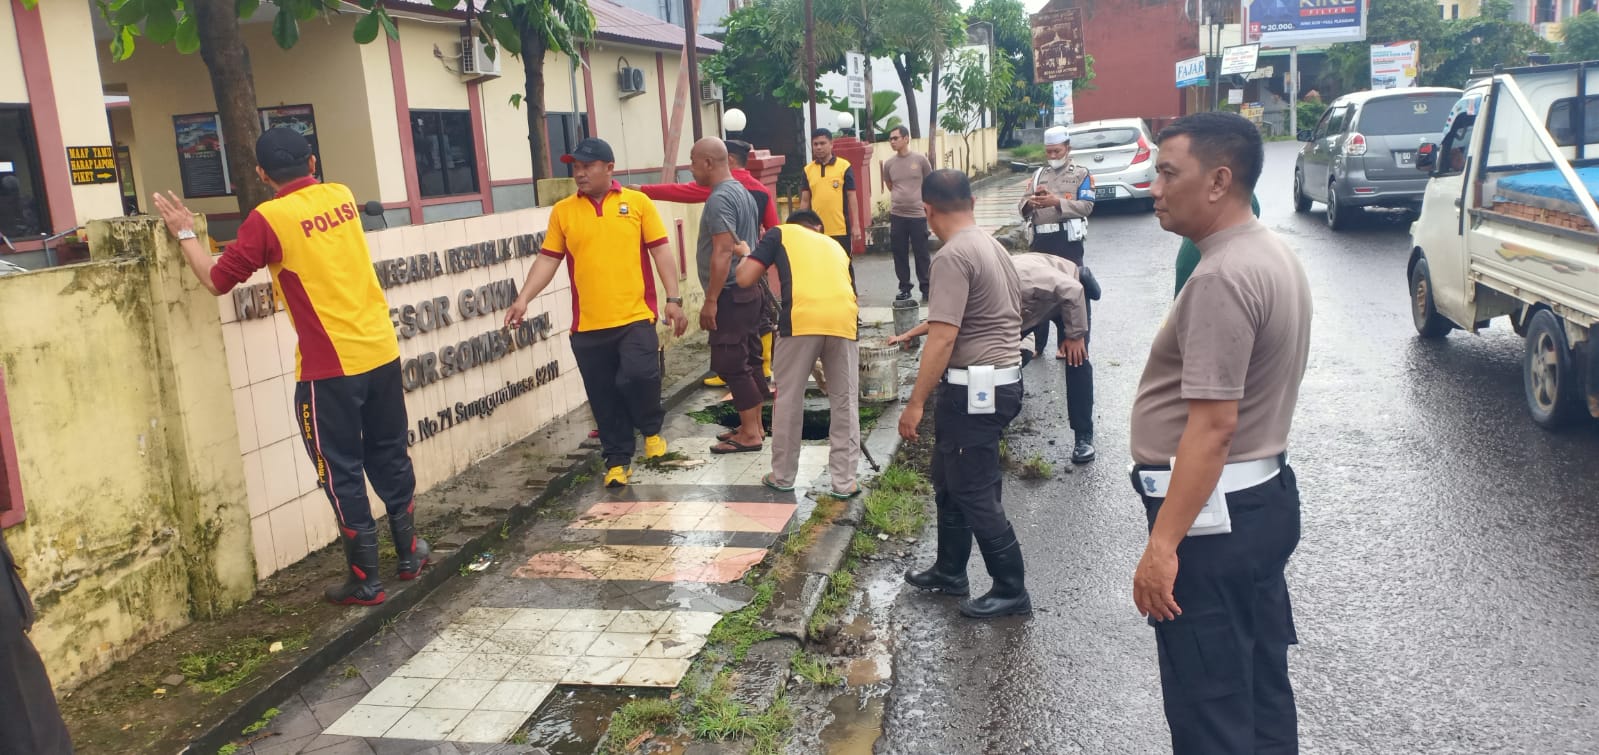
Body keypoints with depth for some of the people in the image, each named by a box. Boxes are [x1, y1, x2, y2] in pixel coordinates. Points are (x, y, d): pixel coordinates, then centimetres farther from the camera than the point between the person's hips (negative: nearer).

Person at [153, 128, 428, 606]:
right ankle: (410, 553, 30)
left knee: (342, 472, 6)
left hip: (329, 367, -5)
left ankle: (365, 581, 13)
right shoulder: (342, 197, 7)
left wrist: (185, 234, 12)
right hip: (381, 350, 5)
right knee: (390, 456, 18)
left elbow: (217, 280, -2)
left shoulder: (267, 220, -10)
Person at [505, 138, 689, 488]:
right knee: (604, 397, 6)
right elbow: (547, 260, 5)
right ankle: (617, 460, 22)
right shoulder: (562, 211, 6)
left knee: (638, 376, -18)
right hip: (588, 325, 2)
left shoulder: (637, 202, 3)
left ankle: (651, 428, 13)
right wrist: (523, 299, -7)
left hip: (635, 317, -2)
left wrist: (673, 299, -5)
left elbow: (660, 252, 2)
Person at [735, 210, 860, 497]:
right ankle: (845, 481, 18)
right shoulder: (836, 246, 33)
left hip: (802, 319, -3)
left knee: (788, 399, 13)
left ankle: (782, 476, 24)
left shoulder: (780, 233, 22)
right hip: (843, 319, 3)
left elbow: (745, 278, 14)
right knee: (845, 402, 14)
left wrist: (746, 256, 35)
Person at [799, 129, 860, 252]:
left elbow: (851, 197, -2)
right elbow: (805, 200, 9)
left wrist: (855, 224, -6)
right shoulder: (808, 170, 6)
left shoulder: (844, 166, -3)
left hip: (840, 229, -3)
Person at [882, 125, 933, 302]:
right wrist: (901, 198, 12)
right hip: (897, 215, 3)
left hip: (918, 214, -3)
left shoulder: (920, 159, -4)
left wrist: (925, 203, 11)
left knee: (921, 254, 1)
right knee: (899, 253, 6)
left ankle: (926, 289, 10)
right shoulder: (888, 163, 3)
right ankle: (904, 287, 17)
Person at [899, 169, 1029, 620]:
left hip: (974, 388, -10)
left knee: (975, 493, 1)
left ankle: (1011, 591, 13)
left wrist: (915, 404, -21)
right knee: (949, 480, 20)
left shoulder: (953, 257, -19)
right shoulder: (990, 245, 12)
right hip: (1000, 377, 10)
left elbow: (944, 337, -25)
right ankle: (949, 572, 33)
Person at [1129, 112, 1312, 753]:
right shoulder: (1272, 255, 11)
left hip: (1213, 513, -10)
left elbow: (1213, 425, -26)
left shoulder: (1222, 278, -22)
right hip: (1265, 498, 10)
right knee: (1263, 690, 20)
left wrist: (1163, 543, -25)